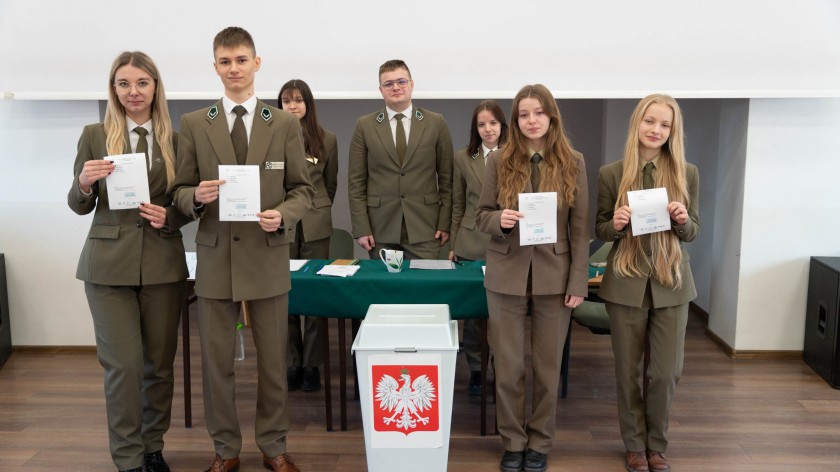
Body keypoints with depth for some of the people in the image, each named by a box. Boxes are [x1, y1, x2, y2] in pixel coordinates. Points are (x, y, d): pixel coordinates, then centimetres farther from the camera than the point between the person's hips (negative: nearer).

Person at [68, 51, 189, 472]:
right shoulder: (95, 136, 1)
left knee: (160, 362, 10)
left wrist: (169, 217, -13)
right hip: (109, 263, -1)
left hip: (163, 263, 2)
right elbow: (78, 206, 4)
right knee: (123, 365, -1)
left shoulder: (174, 139, 3)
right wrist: (85, 183, -17)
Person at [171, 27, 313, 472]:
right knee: (216, 361, 8)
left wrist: (282, 214, -16)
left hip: (268, 257, 0)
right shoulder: (193, 124, 4)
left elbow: (303, 189, 3)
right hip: (215, 257, 1)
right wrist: (196, 197, -17)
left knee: (273, 360, 9)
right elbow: (180, 191, 5)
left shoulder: (285, 124, 3)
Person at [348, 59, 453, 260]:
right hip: (380, 228, 0)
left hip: (424, 228, 0)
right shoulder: (364, 126, 4)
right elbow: (356, 181, 2)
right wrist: (361, 228, -4)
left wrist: (445, 223, 0)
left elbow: (446, 178, 5)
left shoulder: (436, 123, 3)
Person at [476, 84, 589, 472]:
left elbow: (580, 228, -1)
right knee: (508, 366, 7)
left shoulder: (573, 163, -1)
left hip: (554, 277, 0)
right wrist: (500, 219, -20)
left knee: (548, 367, 10)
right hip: (507, 275, 0)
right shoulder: (499, 161, -1)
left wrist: (579, 281, -5)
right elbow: (481, 215, 3)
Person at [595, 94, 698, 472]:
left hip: (671, 283, 1)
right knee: (628, 371, 9)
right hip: (627, 284, -1)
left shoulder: (686, 173, 1)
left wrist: (683, 221, -16)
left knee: (667, 372, 5)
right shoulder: (611, 174, -3)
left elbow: (692, 232, 6)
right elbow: (600, 230, 3)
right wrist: (615, 224, -19)